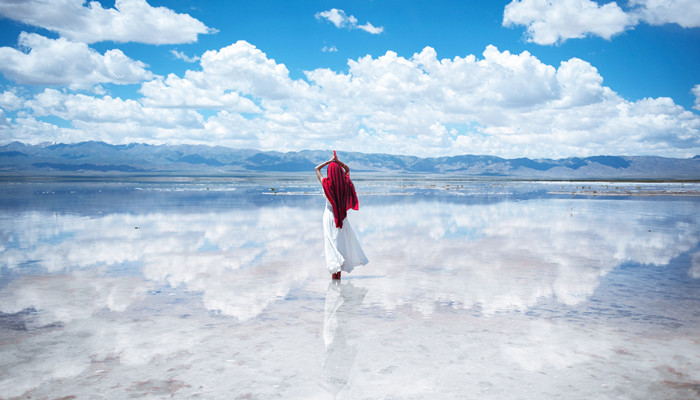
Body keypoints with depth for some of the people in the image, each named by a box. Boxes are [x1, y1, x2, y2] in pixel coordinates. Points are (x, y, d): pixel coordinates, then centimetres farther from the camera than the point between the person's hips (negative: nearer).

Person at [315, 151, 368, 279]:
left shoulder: (326, 184, -14)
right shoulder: (345, 183, -8)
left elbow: (317, 169, 1)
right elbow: (347, 169, 13)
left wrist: (330, 161, 1)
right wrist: (337, 161, 4)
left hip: (329, 215, -2)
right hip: (342, 216, 3)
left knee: (332, 242, 3)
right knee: (343, 241, 13)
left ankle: (335, 271, 0)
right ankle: (339, 271, 18)